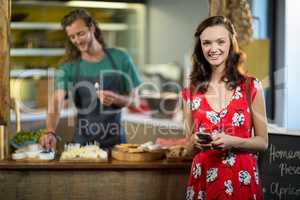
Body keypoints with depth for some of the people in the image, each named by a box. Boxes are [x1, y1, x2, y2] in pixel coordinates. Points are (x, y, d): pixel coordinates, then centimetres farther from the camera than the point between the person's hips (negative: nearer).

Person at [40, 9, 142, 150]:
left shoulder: (120, 59, -1)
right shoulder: (68, 68, -2)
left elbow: (134, 98, 4)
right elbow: (56, 102, -14)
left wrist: (116, 99, -17)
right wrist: (50, 132, -32)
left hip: (115, 140, 0)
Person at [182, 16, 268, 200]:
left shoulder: (251, 87, -4)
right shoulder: (191, 92, 1)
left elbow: (263, 142, 0)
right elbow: (189, 142, 11)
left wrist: (232, 142, -17)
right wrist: (195, 141, -11)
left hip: (240, 178, -2)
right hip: (203, 178, 2)